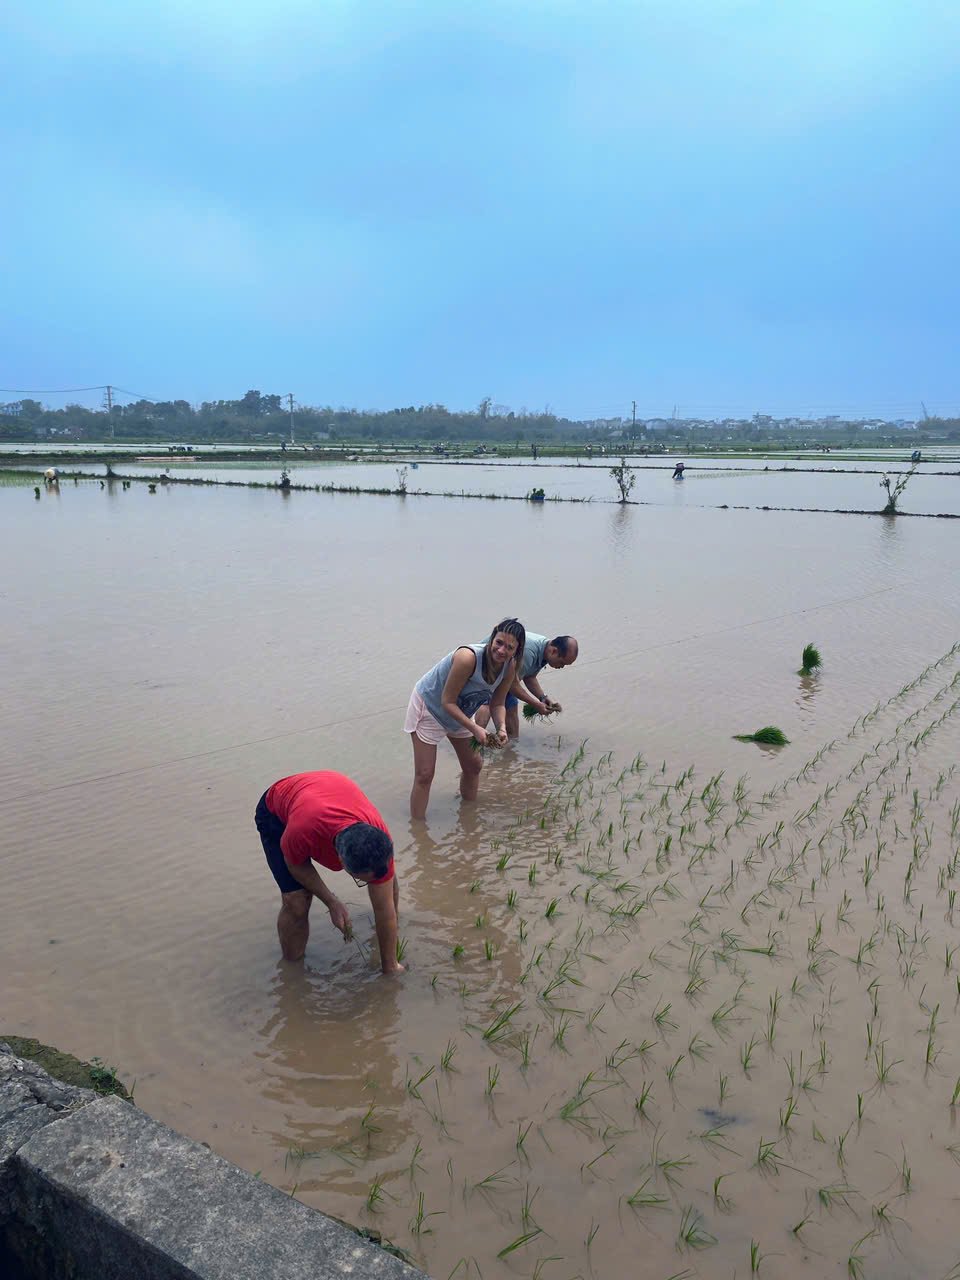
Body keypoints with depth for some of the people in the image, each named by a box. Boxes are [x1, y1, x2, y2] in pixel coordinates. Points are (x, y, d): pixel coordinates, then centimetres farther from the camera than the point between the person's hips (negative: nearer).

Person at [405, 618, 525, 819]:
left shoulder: (510, 667, -17)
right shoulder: (468, 658, -39)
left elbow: (497, 704, -5)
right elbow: (447, 702, -31)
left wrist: (501, 728, -25)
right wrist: (475, 729, -36)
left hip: (459, 712, 7)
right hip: (429, 706, -7)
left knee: (474, 766, 18)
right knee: (424, 775, -7)